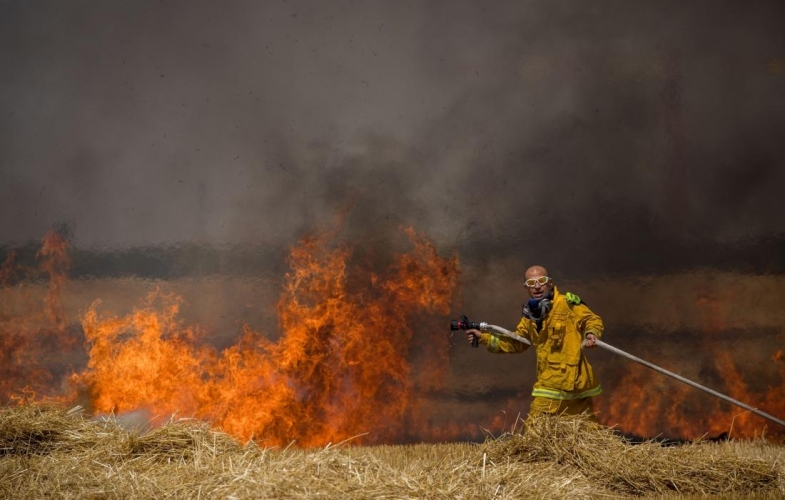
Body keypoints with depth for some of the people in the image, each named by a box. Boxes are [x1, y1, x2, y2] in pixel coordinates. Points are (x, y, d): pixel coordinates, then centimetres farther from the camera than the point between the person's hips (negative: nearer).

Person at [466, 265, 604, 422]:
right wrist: (484, 338, 14)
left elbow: (593, 320, -1)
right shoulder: (531, 314, 11)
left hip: (575, 381, -5)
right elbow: (517, 342, 20)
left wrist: (591, 333, -24)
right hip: (549, 384, 5)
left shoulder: (567, 303, -9)